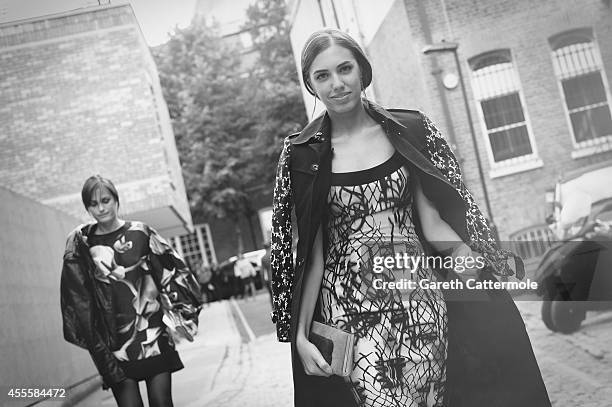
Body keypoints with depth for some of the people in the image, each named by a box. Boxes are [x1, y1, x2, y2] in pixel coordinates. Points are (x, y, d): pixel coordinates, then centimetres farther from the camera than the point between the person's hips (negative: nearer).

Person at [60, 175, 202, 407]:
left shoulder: (141, 233, 1)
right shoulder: (81, 244, 2)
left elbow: (172, 272, 5)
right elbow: (78, 295, 4)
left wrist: (176, 318, 1)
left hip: (153, 335, 0)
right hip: (113, 342, 0)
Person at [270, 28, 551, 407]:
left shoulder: (408, 131, 5)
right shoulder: (303, 156, 1)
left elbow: (432, 222, 3)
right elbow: (312, 251, 1)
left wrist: (480, 263, -14)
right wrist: (300, 333, -4)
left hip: (420, 297, 2)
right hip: (349, 305, -1)